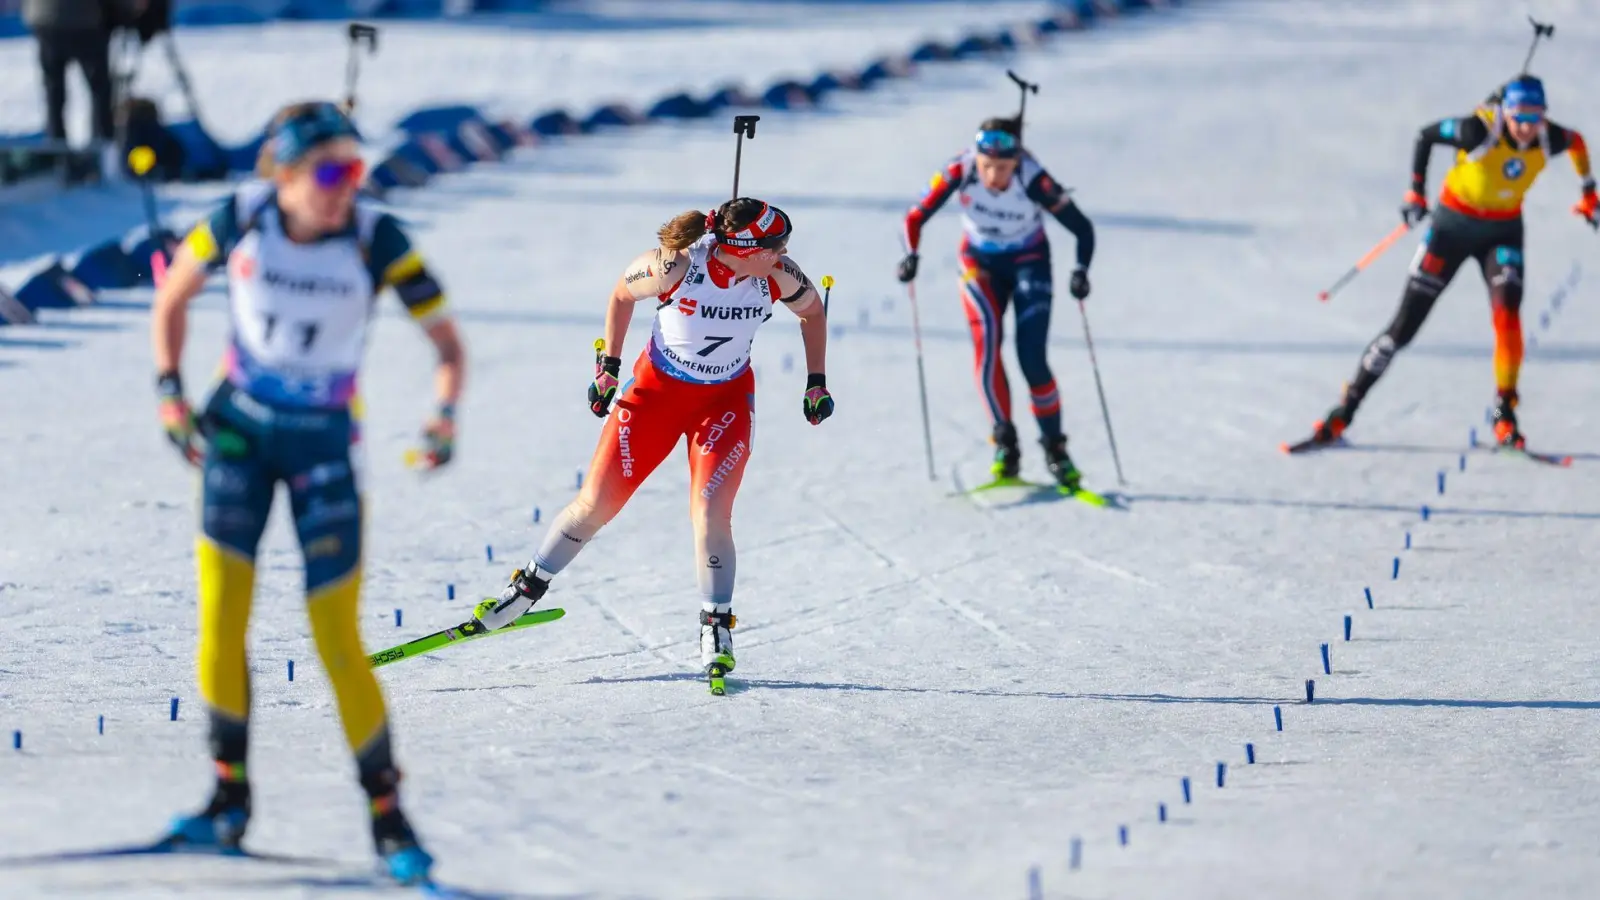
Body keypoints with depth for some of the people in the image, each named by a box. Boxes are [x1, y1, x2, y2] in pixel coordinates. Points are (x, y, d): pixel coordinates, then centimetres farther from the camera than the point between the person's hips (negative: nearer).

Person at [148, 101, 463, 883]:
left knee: (337, 639, -5)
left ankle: (388, 817, 9)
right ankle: (229, 796, 3)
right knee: (220, 605, -10)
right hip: (237, 423, 2)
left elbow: (447, 343, -10)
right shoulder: (238, 220, -12)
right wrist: (169, 391, -4)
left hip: (324, 439, -2)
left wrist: (444, 412, -28)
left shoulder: (377, 241, -16)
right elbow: (172, 297, 5)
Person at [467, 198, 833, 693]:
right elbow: (622, 294, -5)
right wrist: (608, 366, -1)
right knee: (594, 506, 2)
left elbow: (812, 310, 3)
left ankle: (716, 630, -1)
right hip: (656, 390, -1)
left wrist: (817, 383, 1)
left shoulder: (779, 276, -20)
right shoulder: (673, 266, -27)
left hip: (726, 401, 1)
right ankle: (527, 589, 22)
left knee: (710, 514, -18)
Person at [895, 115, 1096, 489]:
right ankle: (1005, 444, -14)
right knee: (986, 340, -21)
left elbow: (1082, 228, -22)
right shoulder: (959, 171, -26)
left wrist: (1081, 270, -36)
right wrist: (911, 255, -37)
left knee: (1032, 359, -13)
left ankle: (1055, 448, 3)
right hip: (980, 262, 2)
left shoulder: (1034, 181, -30)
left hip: (1029, 262, -2)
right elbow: (916, 217, -20)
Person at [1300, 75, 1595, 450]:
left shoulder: (1549, 139, -18)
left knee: (1507, 312, -26)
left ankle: (1505, 416, -15)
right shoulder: (1479, 130, -30)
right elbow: (1426, 135, -12)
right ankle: (1344, 413, 12)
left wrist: (1589, 194, 15)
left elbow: (1577, 141, 7)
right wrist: (1416, 192, -12)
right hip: (1454, 225, -2)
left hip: (1503, 232, 2)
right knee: (1404, 327, -1)